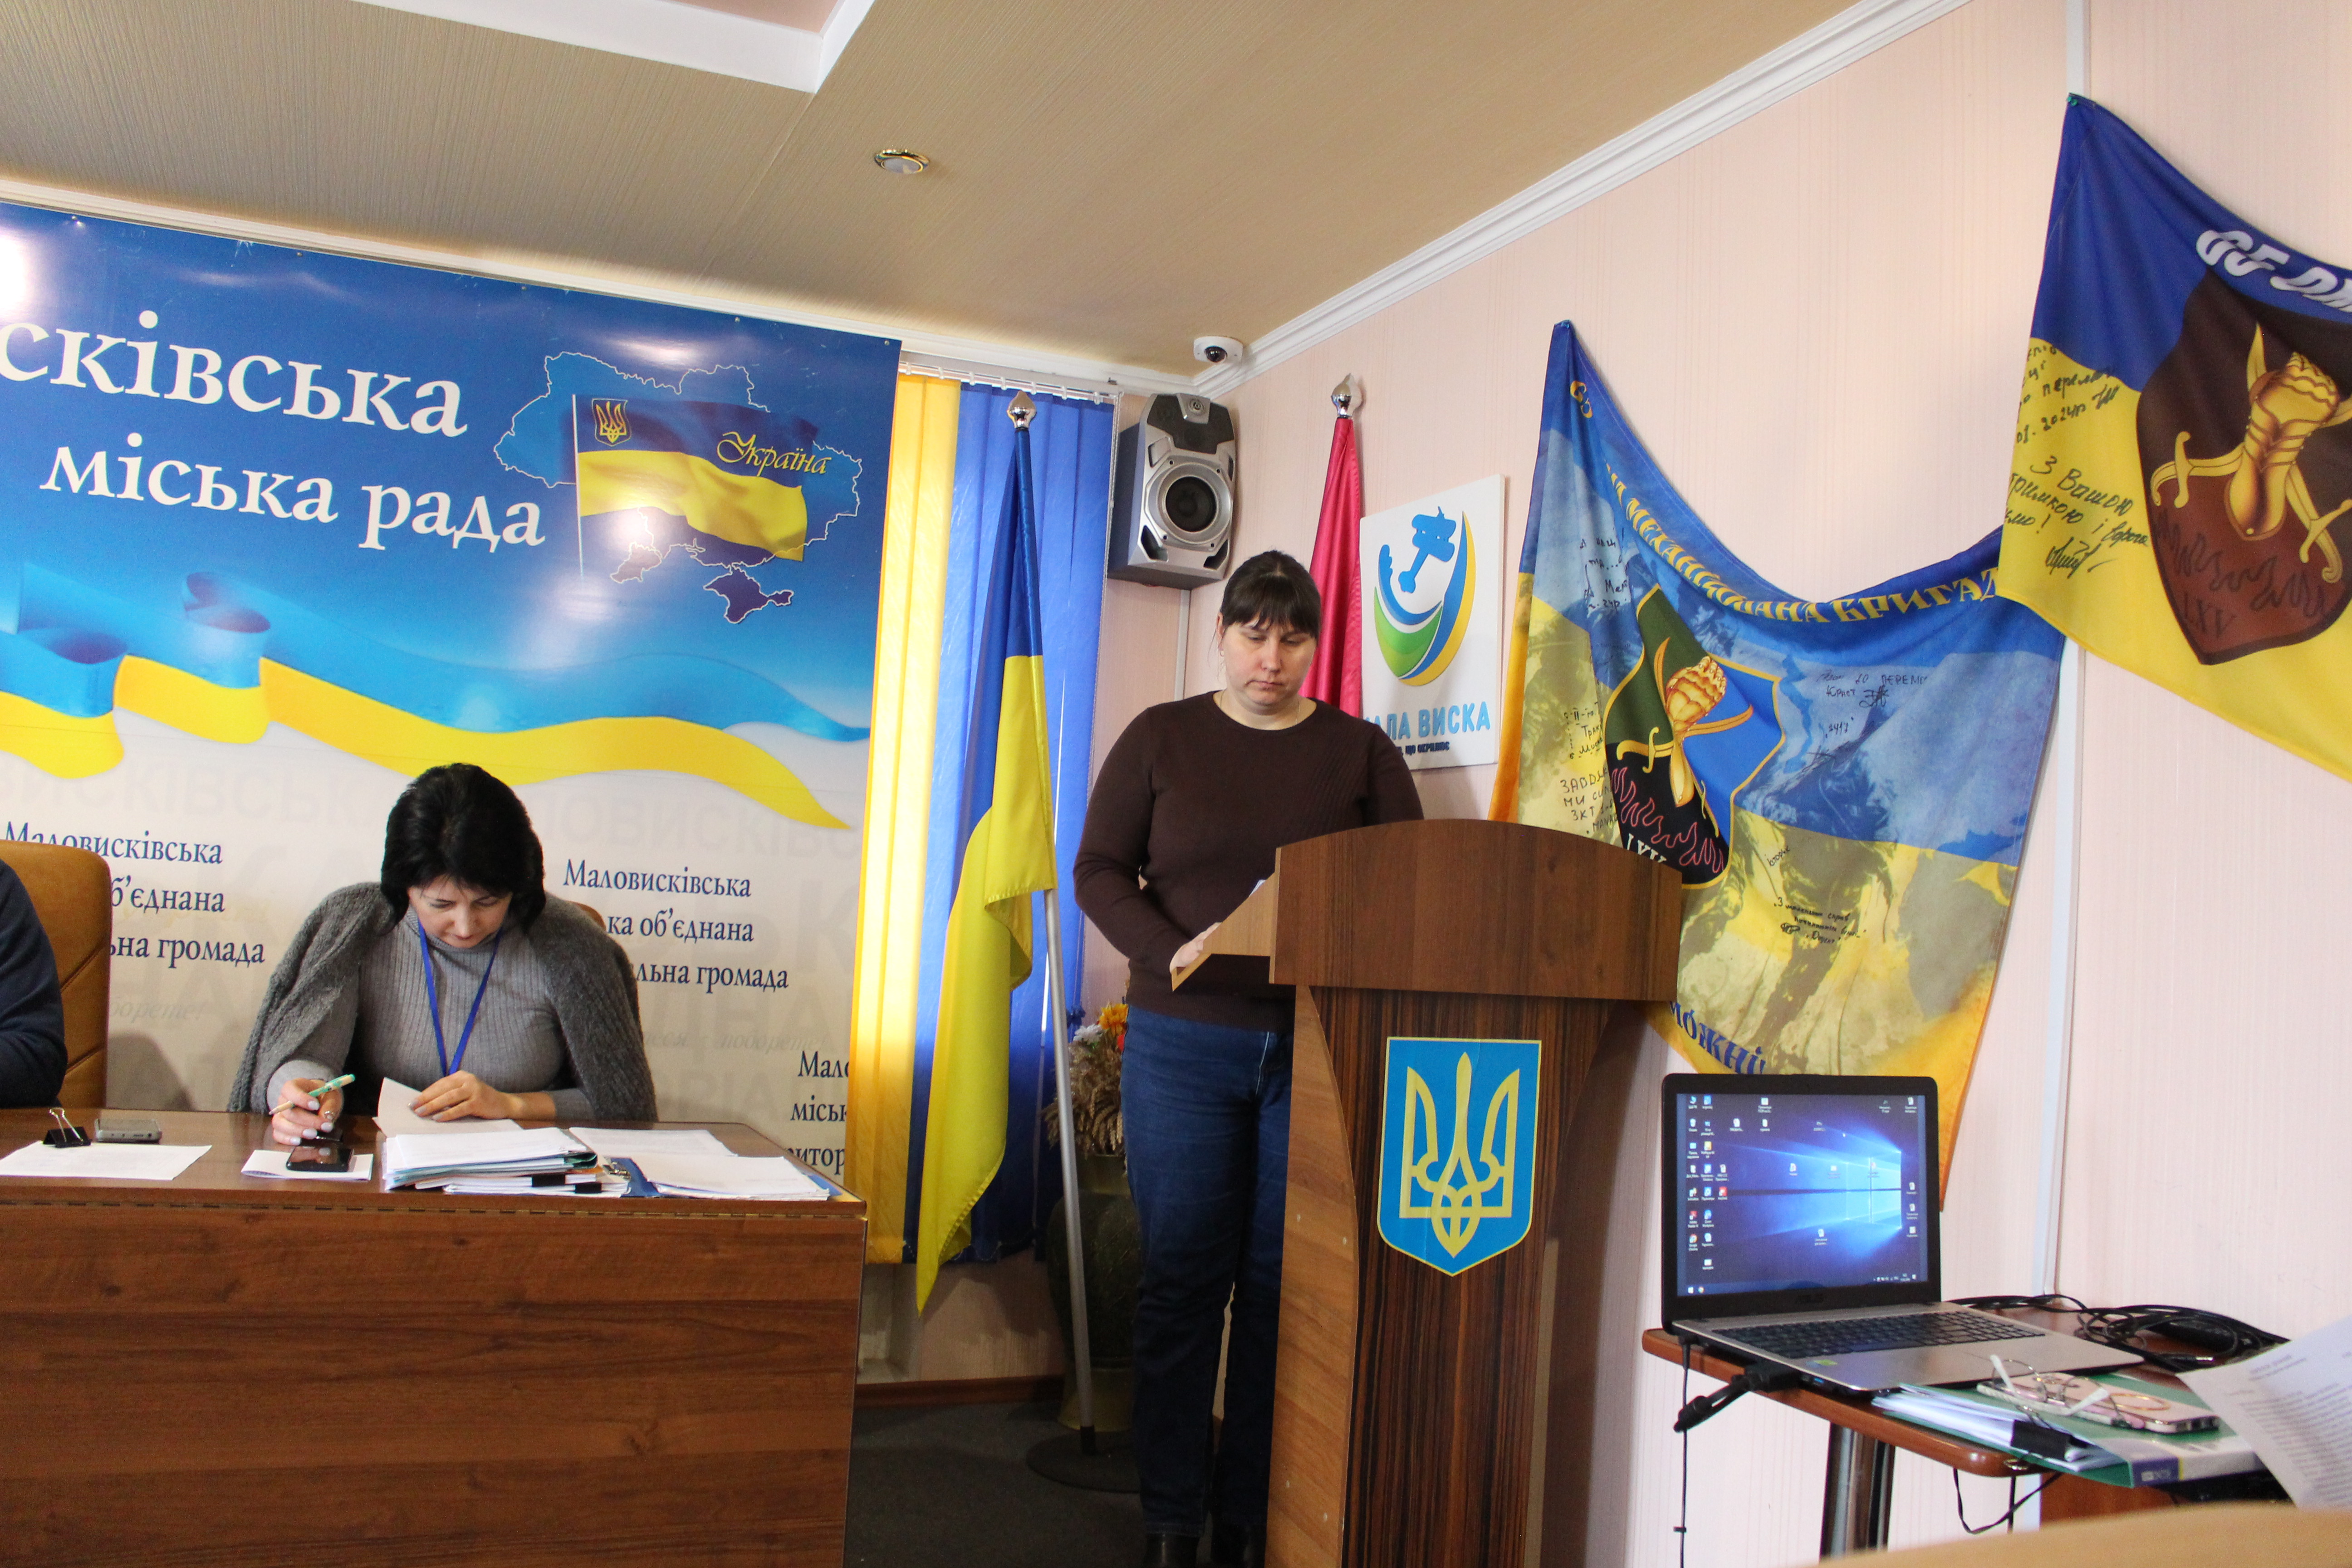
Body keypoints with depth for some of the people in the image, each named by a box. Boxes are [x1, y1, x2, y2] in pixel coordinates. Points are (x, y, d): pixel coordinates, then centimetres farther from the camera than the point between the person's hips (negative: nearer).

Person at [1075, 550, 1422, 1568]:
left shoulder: (1361, 753, 8)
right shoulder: (1161, 738, 7)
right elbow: (1100, 870, 3)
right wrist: (1172, 950, -14)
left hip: (1318, 1047, 1)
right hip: (1185, 1042, 0)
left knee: (1286, 1283, 4)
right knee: (1182, 1278, 4)